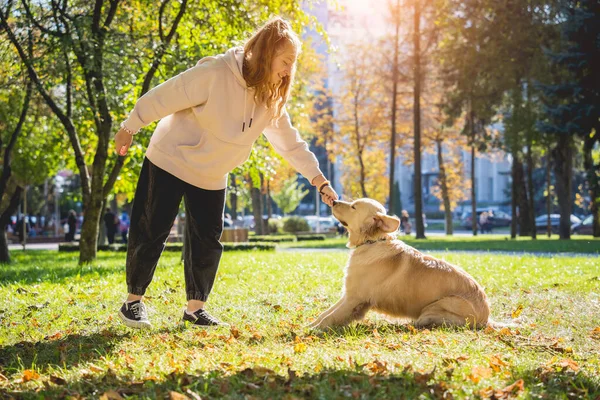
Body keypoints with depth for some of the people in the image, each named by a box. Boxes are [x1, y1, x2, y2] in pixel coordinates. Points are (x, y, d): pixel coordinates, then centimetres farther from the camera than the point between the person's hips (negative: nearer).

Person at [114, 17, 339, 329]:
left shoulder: (270, 99, -7)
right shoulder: (215, 73, -28)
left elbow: (291, 142, -3)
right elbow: (163, 98, -20)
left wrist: (321, 182, -9)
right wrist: (129, 129, -11)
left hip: (212, 178, 6)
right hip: (170, 162, -6)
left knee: (208, 242, 4)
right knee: (151, 232, 1)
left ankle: (195, 306, 17)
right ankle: (133, 300, 16)